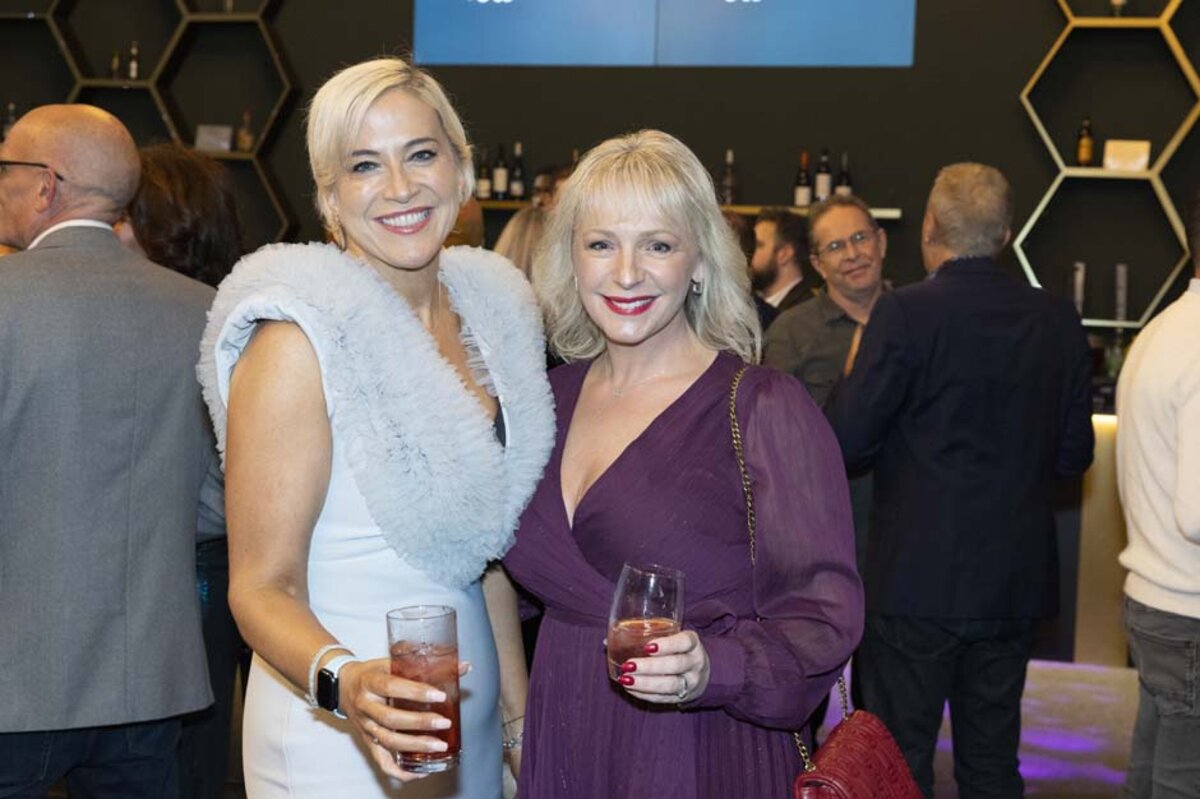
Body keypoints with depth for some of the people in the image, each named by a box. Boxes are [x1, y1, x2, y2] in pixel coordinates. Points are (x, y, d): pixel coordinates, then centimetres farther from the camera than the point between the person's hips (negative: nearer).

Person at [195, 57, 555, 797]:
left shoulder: (494, 309, 2)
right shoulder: (297, 340, -17)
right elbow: (261, 586, -16)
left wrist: (521, 709, 10)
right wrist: (342, 681, -34)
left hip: (471, 725, 6)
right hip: (336, 737, -6)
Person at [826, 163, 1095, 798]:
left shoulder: (905, 313, -14)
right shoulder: (1058, 319, 2)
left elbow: (846, 446, -14)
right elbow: (1073, 455, 8)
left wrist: (856, 370, 5)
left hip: (916, 579, -5)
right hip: (1016, 583, 5)